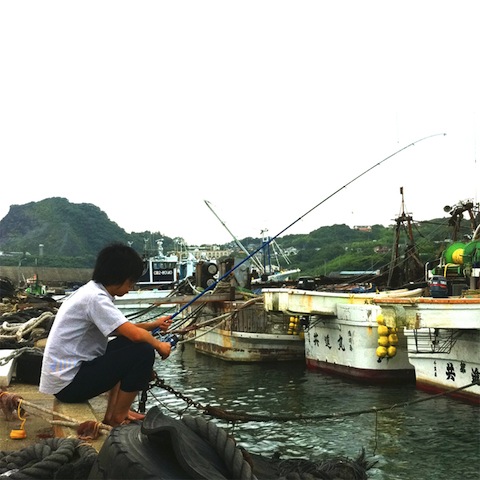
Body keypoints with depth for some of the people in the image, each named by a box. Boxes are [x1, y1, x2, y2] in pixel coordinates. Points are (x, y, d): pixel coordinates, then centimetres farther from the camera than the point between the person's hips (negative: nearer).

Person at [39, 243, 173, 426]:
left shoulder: (91, 291, 10)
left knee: (125, 344, 19)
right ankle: (118, 417, 1)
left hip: (68, 371, 10)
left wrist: (153, 324, 20)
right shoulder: (95, 297, -19)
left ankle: (112, 412, 15)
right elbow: (135, 335, -26)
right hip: (68, 383, -10)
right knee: (143, 351, -14)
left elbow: (125, 329, 23)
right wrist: (159, 345, -7)